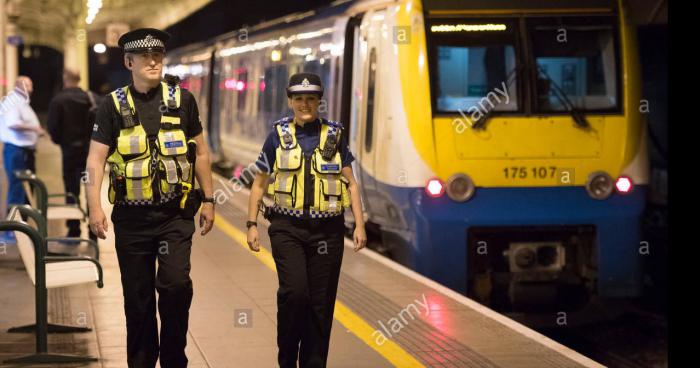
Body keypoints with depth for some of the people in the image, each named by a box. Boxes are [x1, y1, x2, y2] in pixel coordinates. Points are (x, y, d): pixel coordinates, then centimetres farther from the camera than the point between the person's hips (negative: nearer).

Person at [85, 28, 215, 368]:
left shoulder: (182, 99, 3)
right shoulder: (113, 105, 0)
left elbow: (200, 153, 11)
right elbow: (96, 159, -4)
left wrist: (208, 200, 9)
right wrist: (95, 207, -16)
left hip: (175, 214, 0)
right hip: (131, 217, 1)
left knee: (176, 283, -15)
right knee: (137, 296, 8)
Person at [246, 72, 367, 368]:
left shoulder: (334, 136, 7)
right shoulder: (278, 136, 5)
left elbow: (350, 183, 10)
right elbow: (259, 183, 11)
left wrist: (360, 225, 2)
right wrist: (252, 224, 5)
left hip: (327, 230, 1)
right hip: (288, 228, -1)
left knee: (321, 302, 2)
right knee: (293, 291, -16)